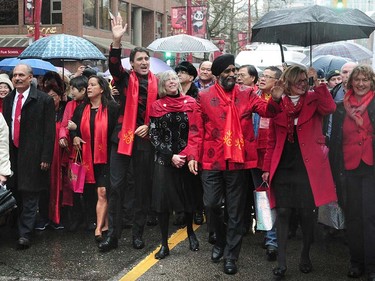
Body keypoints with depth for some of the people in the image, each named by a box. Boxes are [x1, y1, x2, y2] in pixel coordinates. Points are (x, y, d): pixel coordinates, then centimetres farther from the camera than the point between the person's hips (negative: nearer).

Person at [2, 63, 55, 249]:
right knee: (15, 193, 9)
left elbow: (49, 131, -7)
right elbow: (5, 127, 14)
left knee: (30, 196, -2)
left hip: (32, 154, -5)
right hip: (12, 153, 5)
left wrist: (46, 157, -12)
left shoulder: (44, 100, -5)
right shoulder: (8, 99, 12)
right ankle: (23, 225, 26)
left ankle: (25, 234, 2)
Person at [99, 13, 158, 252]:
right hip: (123, 137, -1)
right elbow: (114, 66, -19)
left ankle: (138, 233, 19)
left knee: (143, 187, 7)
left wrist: (149, 127, -5)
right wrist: (117, 41, -33)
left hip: (145, 140, 1)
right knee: (116, 186, -1)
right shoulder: (126, 79, 2)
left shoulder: (156, 83, 6)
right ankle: (113, 235, 6)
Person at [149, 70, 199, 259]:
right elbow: (154, 136, 0)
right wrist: (171, 156, -9)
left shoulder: (190, 103, 3)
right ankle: (164, 244, 4)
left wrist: (187, 154, -8)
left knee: (189, 195, 9)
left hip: (187, 158, 1)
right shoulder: (157, 106, 3)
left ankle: (190, 232, 33)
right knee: (163, 199, -3)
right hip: (164, 159, 0)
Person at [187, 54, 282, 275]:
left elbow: (267, 110, -9)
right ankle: (221, 240, 32)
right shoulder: (205, 96, 2)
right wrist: (193, 155, -8)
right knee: (212, 203, 4)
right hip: (212, 160, 0)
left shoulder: (247, 93, 5)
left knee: (235, 210, 5)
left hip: (239, 161, 0)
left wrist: (276, 98, -29)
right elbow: (197, 129, 1)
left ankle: (231, 255, 15)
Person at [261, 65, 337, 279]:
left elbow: (330, 108, -20)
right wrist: (267, 168, 6)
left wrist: (318, 84, -20)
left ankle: (305, 256, 22)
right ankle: (282, 262, 7)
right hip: (283, 167, 1)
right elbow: (272, 141, 9)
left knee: (308, 212, 3)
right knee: (283, 212, 1)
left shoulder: (314, 100, 4)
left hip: (308, 167, -1)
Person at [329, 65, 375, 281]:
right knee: (353, 217, 9)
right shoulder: (341, 108, 9)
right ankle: (356, 262, 19)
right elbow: (335, 141, 10)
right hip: (348, 169, 3)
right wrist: (335, 170, 7)